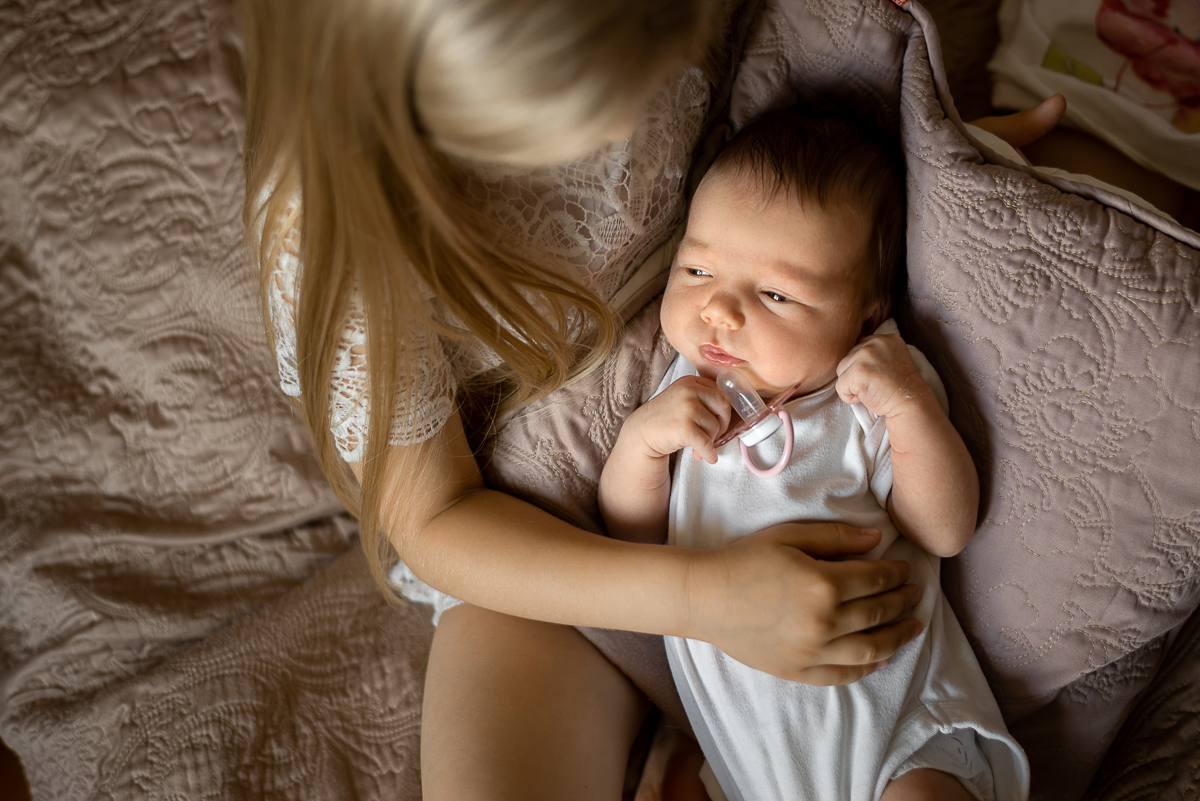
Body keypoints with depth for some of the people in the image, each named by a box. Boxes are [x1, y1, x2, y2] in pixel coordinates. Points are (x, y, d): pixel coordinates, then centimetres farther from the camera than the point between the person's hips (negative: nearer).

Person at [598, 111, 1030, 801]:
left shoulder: (873, 395, -7)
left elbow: (947, 532, -12)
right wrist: (640, 438, -14)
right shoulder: (687, 388, 1)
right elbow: (631, 533, 3)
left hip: (884, 699, -3)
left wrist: (911, 405, -23)